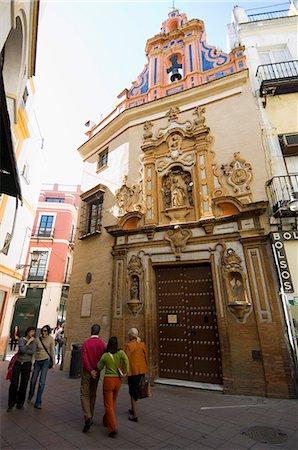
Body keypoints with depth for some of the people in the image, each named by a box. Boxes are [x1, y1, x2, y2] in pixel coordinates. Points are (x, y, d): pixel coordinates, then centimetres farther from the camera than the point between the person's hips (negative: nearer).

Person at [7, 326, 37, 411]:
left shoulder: (34, 341, 1)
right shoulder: (21, 339, -5)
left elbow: (33, 351, -13)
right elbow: (22, 350, -19)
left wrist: (23, 351, -13)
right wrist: (28, 342, -18)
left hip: (27, 364, 2)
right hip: (18, 363, -1)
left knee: (24, 385, 6)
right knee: (14, 384, 0)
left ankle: (20, 404, 22)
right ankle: (11, 404, 20)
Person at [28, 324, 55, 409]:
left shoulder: (51, 340, -7)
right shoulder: (38, 339, -2)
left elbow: (52, 351, -4)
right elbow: (34, 350, 4)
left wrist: (53, 363, -4)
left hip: (46, 361, -2)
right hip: (37, 361, 3)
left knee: (42, 382, -5)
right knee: (33, 381, 13)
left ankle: (38, 402, 9)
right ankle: (30, 395, 44)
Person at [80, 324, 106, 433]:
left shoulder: (86, 343, -13)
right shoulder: (102, 344, -6)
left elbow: (84, 358, -18)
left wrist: (91, 370, -13)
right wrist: (96, 370, 2)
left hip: (87, 372, -3)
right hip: (97, 373, 3)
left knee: (84, 395, 5)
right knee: (93, 395, 19)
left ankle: (88, 418, -9)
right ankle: (90, 417, 30)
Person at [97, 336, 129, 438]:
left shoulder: (105, 355, -9)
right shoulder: (120, 352, -10)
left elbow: (99, 367, 6)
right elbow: (126, 360, -28)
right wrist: (125, 372, -14)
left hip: (108, 380, -3)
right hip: (118, 381, 3)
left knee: (108, 405, 7)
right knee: (112, 403, 25)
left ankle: (113, 428, -3)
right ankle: (106, 421, 42)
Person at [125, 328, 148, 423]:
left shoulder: (129, 345, -17)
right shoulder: (142, 344, 1)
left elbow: (127, 359, -16)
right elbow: (146, 357, 8)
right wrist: (146, 369, 19)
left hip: (133, 371, -6)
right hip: (141, 370, 6)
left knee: (133, 391, 6)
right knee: (136, 390, 22)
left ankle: (134, 415, 12)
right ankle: (133, 409, 37)